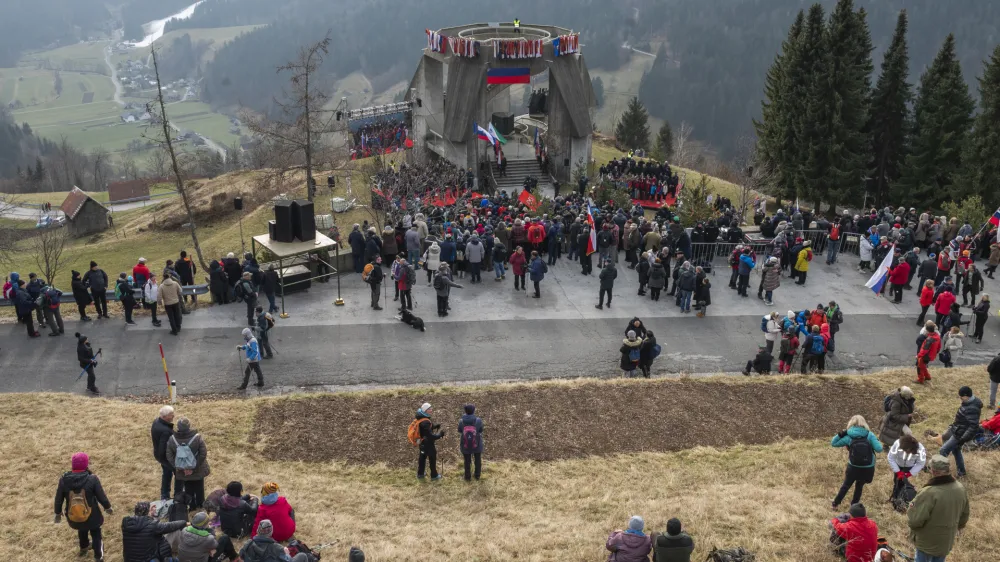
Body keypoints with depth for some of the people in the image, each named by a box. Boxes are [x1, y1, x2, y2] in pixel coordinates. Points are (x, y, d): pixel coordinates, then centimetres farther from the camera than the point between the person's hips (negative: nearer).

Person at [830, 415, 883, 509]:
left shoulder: (848, 436, -6)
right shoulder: (870, 435, -9)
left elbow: (833, 443, 3)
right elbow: (879, 449, -14)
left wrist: (841, 434, 0)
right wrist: (876, 441, 6)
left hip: (853, 467, 0)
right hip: (868, 468, 0)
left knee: (846, 485, 20)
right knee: (860, 485, 25)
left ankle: (836, 503, 27)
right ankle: (854, 504, 34)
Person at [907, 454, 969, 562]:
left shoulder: (928, 493, -34)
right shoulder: (961, 489, -11)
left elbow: (914, 520, -28)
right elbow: (964, 516, 6)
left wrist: (910, 510, -6)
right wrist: (956, 528, 24)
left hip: (927, 542, -6)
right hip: (947, 541, 6)